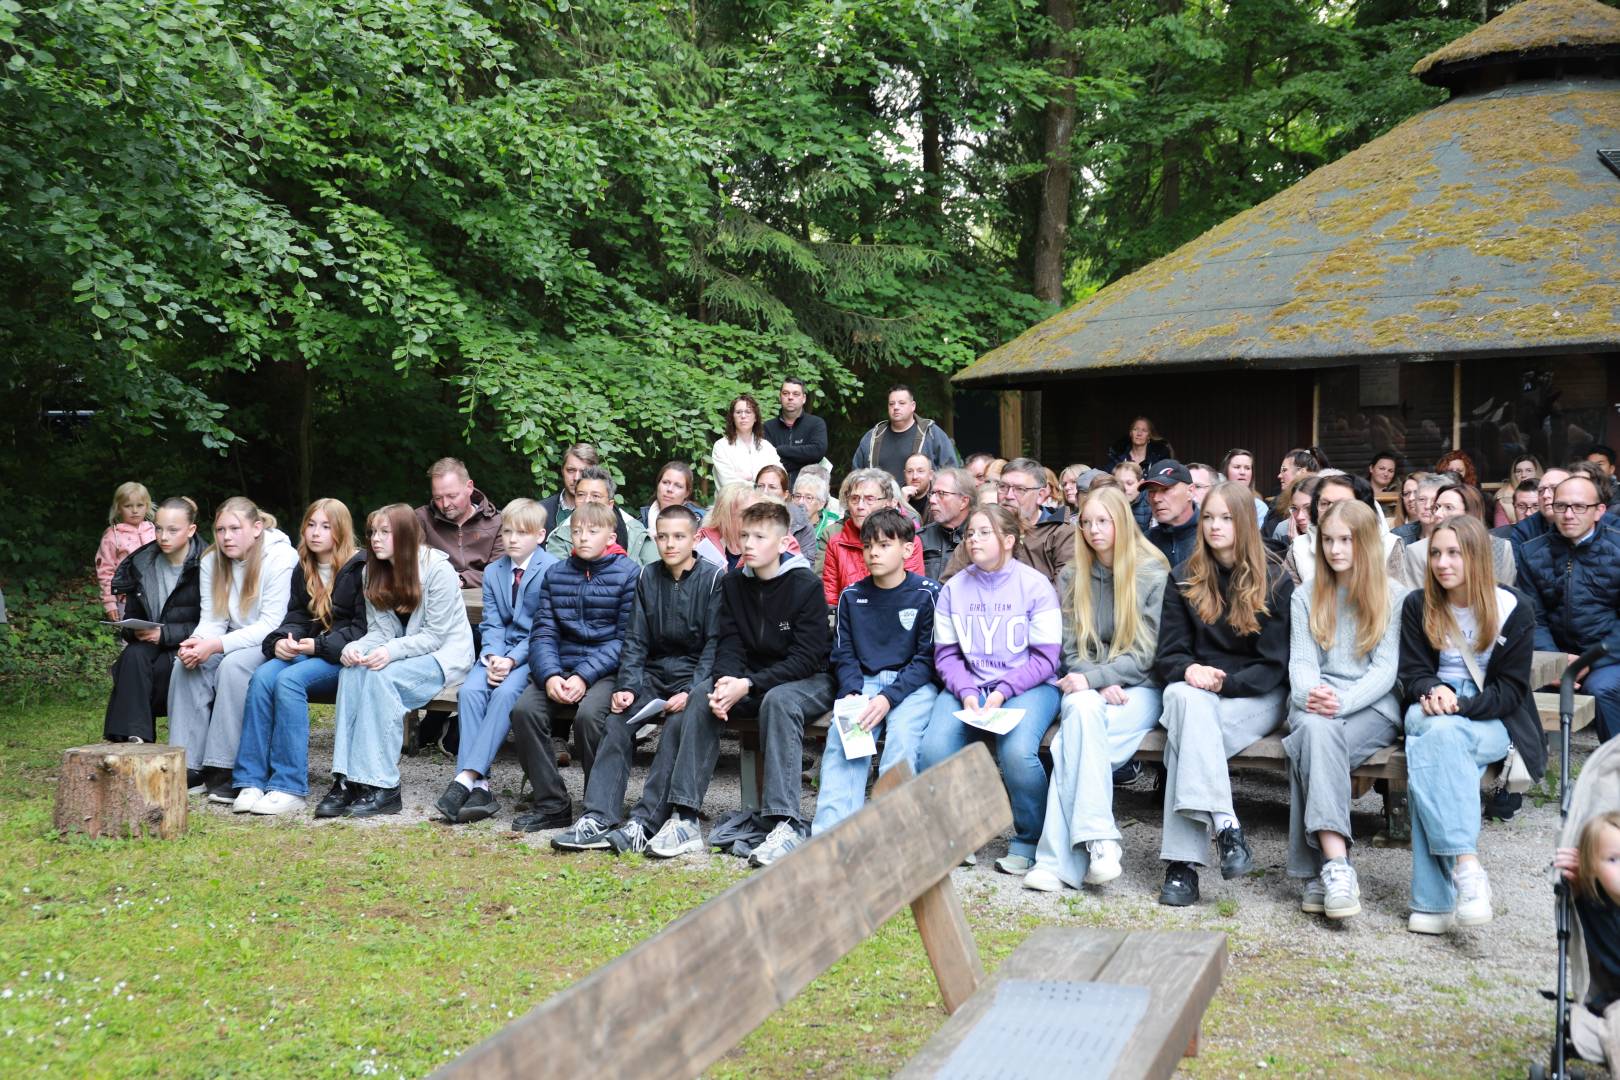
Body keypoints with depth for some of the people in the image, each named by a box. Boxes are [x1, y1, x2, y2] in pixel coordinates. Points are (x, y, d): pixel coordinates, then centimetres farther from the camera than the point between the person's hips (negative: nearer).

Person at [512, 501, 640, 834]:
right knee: (524, 709, -21)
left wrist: (585, 676, -17)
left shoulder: (629, 573, -1)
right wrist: (550, 675, -13)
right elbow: (543, 632, 7)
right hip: (560, 668, 5)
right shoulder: (555, 574, 14)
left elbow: (625, 639, -6)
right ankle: (552, 805, -11)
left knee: (588, 714, -32)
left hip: (606, 670, -4)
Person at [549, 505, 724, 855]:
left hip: (696, 675, -4)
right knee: (617, 721, -21)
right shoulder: (648, 578, 9)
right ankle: (599, 819, -27)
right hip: (655, 672, 4)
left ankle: (645, 822, -34)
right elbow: (635, 641, 7)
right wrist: (627, 686, -9)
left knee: (679, 724, -32)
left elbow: (716, 643, -8)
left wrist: (690, 692, -20)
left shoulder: (713, 579, -4)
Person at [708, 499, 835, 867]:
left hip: (810, 681, -5)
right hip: (753, 683, 6)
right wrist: (725, 681, -23)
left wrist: (748, 685, -27)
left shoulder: (805, 585, -12)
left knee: (778, 700, -38)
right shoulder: (733, 584, 5)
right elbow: (730, 646, 1)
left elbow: (806, 658, -17)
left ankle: (786, 824, -44)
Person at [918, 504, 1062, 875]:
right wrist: (966, 692, -11)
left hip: (1026, 687, -3)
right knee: (933, 750, -24)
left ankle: (1028, 841, -6)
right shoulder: (954, 588, 9)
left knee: (1017, 752, -32)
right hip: (967, 687, 3)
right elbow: (946, 654, 7)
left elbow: (1045, 658, -4)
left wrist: (1002, 692, -16)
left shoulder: (1035, 586, -2)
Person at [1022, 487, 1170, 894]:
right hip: (1089, 687, 3)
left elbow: (1146, 653, -6)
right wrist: (1099, 686, -11)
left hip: (1139, 689, -3)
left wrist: (1092, 678, -17)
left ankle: (1058, 859, -34)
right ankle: (1099, 840, -39)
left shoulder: (1153, 574, -1)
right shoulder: (1072, 578, 12)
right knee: (1082, 709, -35)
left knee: (1071, 743, -32)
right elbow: (1071, 648, 8)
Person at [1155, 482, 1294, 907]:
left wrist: (1224, 682, -17)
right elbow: (1167, 655, 6)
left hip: (1258, 696, -2)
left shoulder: (1274, 580, 2)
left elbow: (1274, 664, -2)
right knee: (1185, 697, -36)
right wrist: (1188, 670, -17)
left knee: (1187, 733, -33)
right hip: (1195, 690, 2)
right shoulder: (1185, 579, 11)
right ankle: (1223, 823, -45)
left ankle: (1183, 862, -40)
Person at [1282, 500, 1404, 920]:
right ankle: (1336, 864, -47)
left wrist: (1341, 701, -19)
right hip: (1315, 703, 2)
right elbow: (1301, 661, 7)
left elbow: (1385, 668, -1)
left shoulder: (1393, 596, 8)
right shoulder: (1306, 597, 18)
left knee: (1317, 737, -36)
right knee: (1315, 728, -36)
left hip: (1373, 706, -2)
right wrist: (1310, 694, -18)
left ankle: (1318, 872, -41)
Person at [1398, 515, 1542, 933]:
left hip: (1493, 722, -2)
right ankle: (1466, 867, -47)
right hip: (1434, 715, 2)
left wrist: (1459, 704, -20)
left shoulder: (1514, 608, 0)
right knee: (1432, 732, -38)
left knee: (1436, 740, -37)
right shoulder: (1418, 606, 8)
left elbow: (1511, 688, -3)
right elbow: (1413, 674, 6)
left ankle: (1435, 898, -43)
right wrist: (1434, 692, -19)